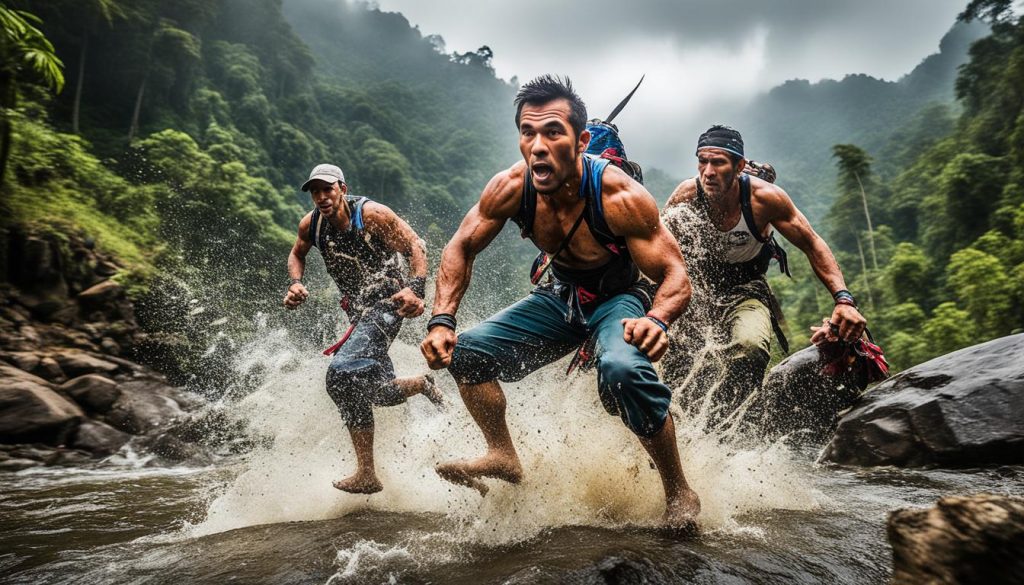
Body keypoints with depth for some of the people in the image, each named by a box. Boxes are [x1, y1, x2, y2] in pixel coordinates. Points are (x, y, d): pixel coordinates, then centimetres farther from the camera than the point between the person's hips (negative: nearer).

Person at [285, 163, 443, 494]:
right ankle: (422, 384, 42)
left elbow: (415, 247, -15)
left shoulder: (371, 214, -15)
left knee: (342, 375, -26)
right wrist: (296, 283, 1)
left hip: (386, 304, -8)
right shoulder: (311, 224, 2)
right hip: (358, 310, 8)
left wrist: (416, 289, -31)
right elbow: (297, 254, 22)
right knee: (376, 391, 12)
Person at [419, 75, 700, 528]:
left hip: (621, 298, -5)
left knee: (624, 369, -37)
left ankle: (679, 493, -13)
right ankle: (503, 457, 11)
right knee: (465, 352, -6)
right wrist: (441, 321, -18)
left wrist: (655, 320, -49)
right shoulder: (510, 188, -19)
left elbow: (675, 276, -26)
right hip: (561, 296, 5)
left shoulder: (620, 197, -30)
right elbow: (461, 248, -6)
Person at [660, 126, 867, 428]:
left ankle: (716, 425, -13)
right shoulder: (686, 195, -19)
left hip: (746, 290, 0)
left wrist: (844, 300, -23)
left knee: (751, 346, -32)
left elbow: (813, 246, -12)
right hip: (700, 283, 1)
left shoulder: (765, 197, -21)